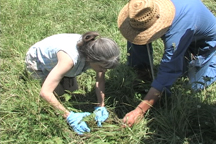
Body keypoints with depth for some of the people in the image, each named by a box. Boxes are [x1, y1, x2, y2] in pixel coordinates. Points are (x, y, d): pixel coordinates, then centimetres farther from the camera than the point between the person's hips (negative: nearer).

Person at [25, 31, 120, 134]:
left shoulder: (97, 52, -29)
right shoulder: (69, 59, -47)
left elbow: (100, 80, -13)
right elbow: (45, 92, -45)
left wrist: (101, 106, -25)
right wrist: (70, 116, -42)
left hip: (55, 57, 5)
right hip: (36, 59, -5)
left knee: (72, 89, 1)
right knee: (59, 92, -10)